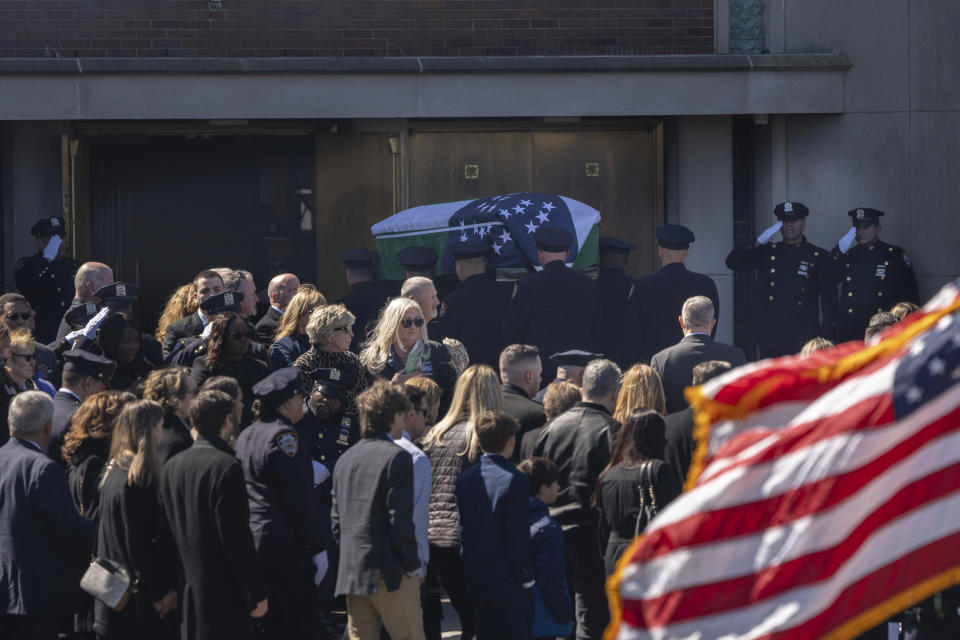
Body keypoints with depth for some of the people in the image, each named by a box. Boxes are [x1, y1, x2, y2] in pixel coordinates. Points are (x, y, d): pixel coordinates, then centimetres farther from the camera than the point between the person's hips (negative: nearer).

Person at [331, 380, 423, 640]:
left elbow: (336, 520, 12)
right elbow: (401, 521, -16)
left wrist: (349, 558, 18)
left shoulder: (346, 458, 11)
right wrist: (412, 565, -5)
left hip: (351, 573, 7)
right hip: (390, 573, -7)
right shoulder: (396, 457, -11)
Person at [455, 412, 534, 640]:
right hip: (508, 579, -6)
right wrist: (525, 575, -8)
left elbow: (462, 528, 8)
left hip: (475, 578, 6)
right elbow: (518, 535, -16)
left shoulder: (465, 479, 5)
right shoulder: (514, 480, -15)